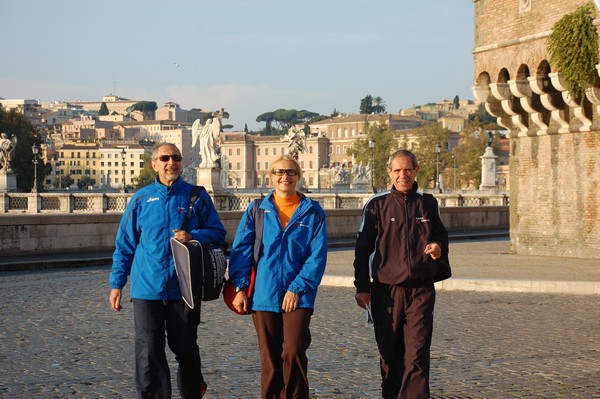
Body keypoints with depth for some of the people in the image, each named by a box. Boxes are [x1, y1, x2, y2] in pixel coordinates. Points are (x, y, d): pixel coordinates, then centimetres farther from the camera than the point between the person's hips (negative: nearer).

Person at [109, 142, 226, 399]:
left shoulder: (197, 196, 4)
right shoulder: (141, 199, 6)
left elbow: (218, 233, 5)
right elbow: (125, 245, 9)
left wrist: (193, 236, -15)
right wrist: (117, 284, 6)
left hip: (184, 288, 0)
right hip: (147, 289, 0)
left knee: (186, 348, 13)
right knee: (149, 354, -1)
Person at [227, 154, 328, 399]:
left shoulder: (312, 212, 2)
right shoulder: (257, 211, 6)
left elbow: (318, 256, -4)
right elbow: (241, 250, 4)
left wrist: (297, 288, -12)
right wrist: (239, 287, -5)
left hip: (298, 296, -2)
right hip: (263, 296, 2)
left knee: (293, 352, -13)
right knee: (270, 359, 7)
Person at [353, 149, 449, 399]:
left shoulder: (427, 203, 9)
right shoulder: (377, 205, 2)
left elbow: (440, 234, 23)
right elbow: (363, 248, 4)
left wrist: (439, 247, -2)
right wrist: (362, 287, -1)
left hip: (421, 289, 0)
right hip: (386, 290, 0)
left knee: (417, 355, -9)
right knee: (389, 355, 9)